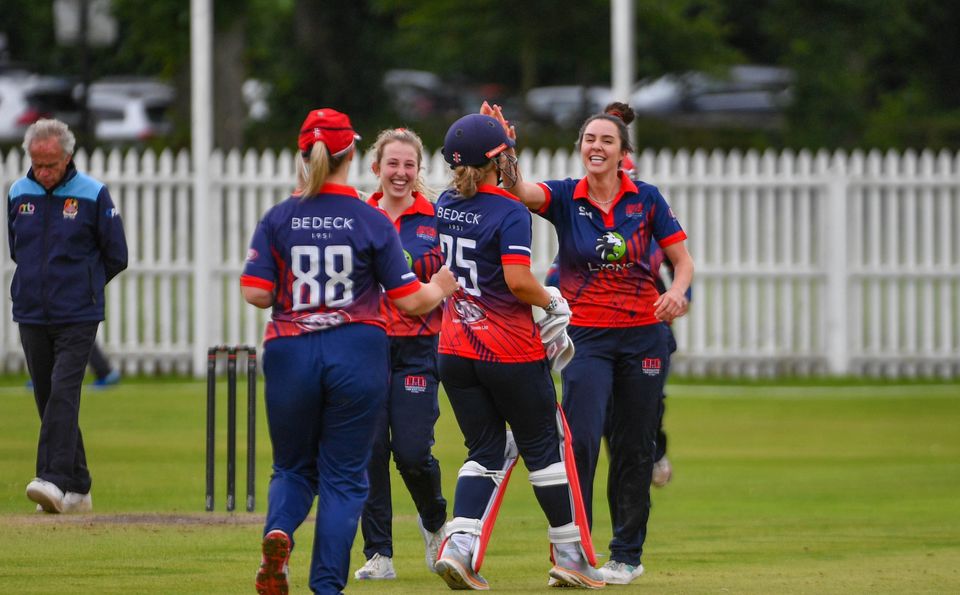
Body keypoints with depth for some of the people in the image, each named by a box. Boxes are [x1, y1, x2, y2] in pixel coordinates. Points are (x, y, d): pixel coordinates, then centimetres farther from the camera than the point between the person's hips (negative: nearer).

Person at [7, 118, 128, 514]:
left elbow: (116, 257, 3)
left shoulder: (93, 195, -5)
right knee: (48, 402, 6)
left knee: (63, 395, -17)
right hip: (31, 316, 5)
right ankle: (78, 489, 13)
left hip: (77, 318, -5)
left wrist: (83, 287, 9)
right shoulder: (18, 194, 6)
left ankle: (55, 481, -25)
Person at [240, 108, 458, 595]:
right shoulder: (372, 222, -4)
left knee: (293, 468, 17)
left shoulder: (278, 220, -1)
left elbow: (255, 292, -7)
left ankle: (278, 532, -14)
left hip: (291, 354, 1)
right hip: (358, 355, -1)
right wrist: (440, 289, 19)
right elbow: (410, 300, -2)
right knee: (344, 476, 7)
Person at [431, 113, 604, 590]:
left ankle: (459, 545, -8)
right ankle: (569, 554, 16)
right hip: (512, 353, -6)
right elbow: (518, 281, -25)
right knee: (543, 447, 9)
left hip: (454, 350, 6)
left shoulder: (444, 206, 5)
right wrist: (551, 301, -4)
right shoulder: (510, 212, -15)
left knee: (487, 451, 12)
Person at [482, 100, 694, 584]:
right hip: (586, 336, -1)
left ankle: (626, 555, 20)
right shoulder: (565, 198, -4)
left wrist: (677, 292, -19)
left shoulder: (646, 199, -1)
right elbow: (521, 190, -24)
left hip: (643, 336, 1)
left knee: (633, 449, 8)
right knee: (581, 441, -16)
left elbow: (682, 260, 3)